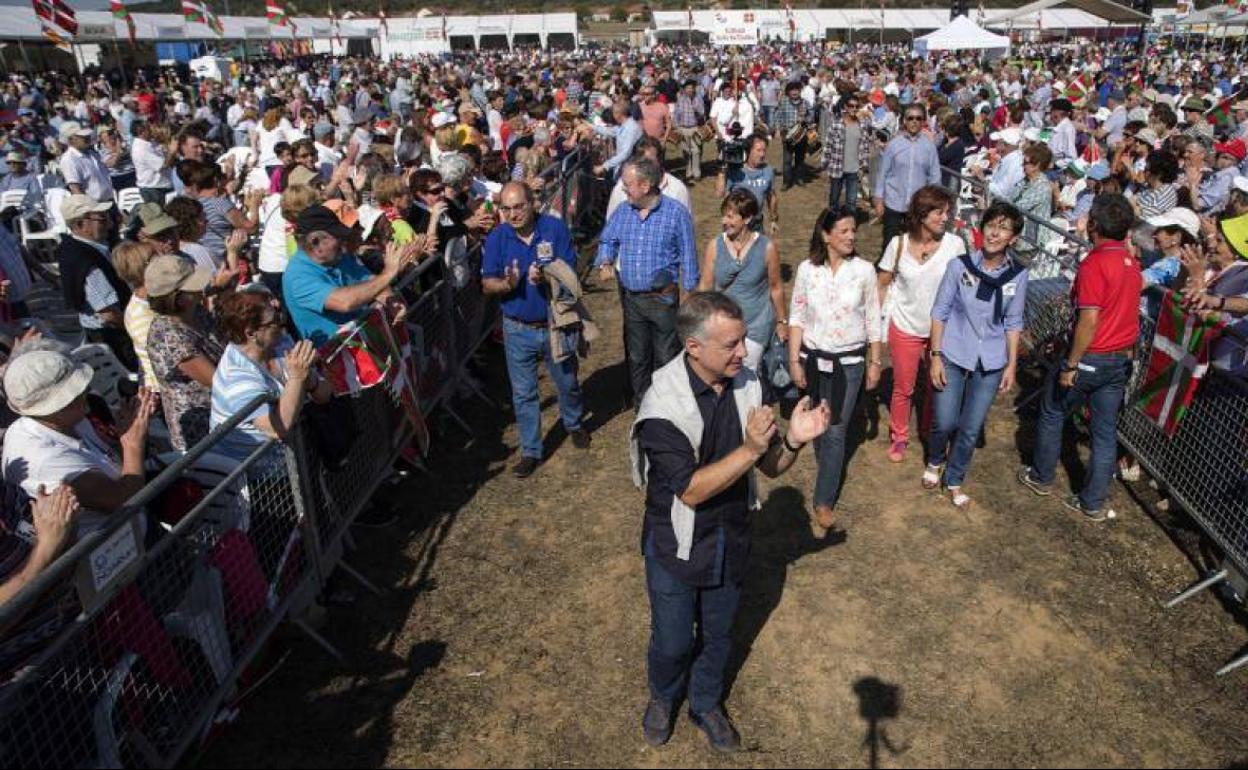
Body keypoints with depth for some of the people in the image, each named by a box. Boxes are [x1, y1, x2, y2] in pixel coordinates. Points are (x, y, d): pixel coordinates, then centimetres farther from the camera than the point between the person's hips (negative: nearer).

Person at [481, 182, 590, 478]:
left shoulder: (555, 228, -11)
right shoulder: (497, 238, -8)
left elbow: (570, 274, -12)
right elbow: (487, 284, -7)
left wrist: (545, 276, -32)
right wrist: (507, 284, -29)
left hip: (557, 324, 0)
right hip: (518, 329, 1)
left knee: (568, 382, 19)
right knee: (523, 393, 9)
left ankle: (574, 425, 48)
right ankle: (531, 451, 24)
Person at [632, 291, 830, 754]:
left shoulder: (747, 385, -11)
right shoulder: (664, 404, -27)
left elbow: (771, 467, -4)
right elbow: (691, 490, -28)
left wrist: (794, 440, -25)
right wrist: (749, 449, -36)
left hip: (731, 540, 4)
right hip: (677, 547, -4)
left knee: (718, 633, 22)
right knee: (673, 640, 14)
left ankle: (706, 704, 49)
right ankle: (662, 696, 47)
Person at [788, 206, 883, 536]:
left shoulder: (864, 270, -8)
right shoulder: (807, 269, -6)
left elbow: (873, 320, 0)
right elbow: (796, 317, -1)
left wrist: (875, 362, 2)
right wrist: (795, 361, -3)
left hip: (849, 362, -2)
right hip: (813, 358, 2)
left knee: (835, 432, -3)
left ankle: (823, 505, 4)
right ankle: (830, 478, 40)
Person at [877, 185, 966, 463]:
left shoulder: (954, 244, -14)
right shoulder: (899, 243, -10)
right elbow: (883, 284, -1)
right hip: (905, 329, 0)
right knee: (903, 388, 14)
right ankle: (899, 437, 36)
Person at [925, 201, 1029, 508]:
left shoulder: (1018, 275, -6)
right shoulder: (960, 265, -11)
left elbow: (1013, 322, 4)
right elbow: (940, 311, -4)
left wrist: (1012, 364, 4)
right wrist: (936, 355, -7)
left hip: (990, 362, 2)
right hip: (953, 356, -1)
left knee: (971, 429, 8)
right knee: (945, 422, 2)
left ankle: (954, 480, 31)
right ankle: (935, 462, 36)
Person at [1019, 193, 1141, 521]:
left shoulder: (1094, 264, -20)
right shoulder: (1131, 262, 5)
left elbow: (1089, 321, -25)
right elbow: (1124, 310, 13)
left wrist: (1070, 366, -19)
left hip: (1091, 358, -7)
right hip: (1121, 359, 7)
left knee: (1052, 413, 15)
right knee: (1106, 431, 11)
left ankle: (1042, 477, 30)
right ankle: (1094, 503, 19)